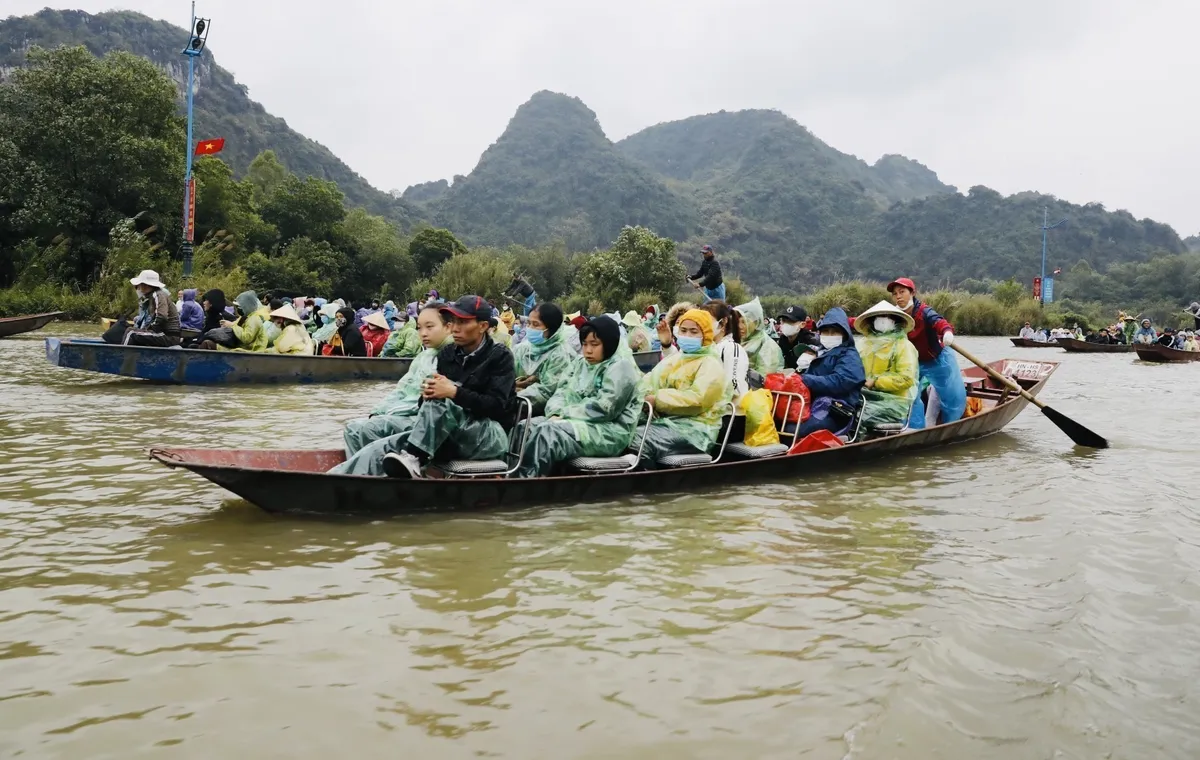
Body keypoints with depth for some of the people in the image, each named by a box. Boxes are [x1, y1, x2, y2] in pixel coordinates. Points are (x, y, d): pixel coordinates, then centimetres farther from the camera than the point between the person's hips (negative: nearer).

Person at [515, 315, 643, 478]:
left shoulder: (620, 368, -6)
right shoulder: (582, 365, 19)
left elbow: (603, 409, -17)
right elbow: (563, 392, 12)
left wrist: (564, 414, -14)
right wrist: (556, 413, -11)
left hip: (609, 432, -8)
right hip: (581, 424, 8)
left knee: (548, 432, -29)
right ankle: (515, 476, -23)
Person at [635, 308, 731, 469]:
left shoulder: (711, 365, -4)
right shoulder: (676, 358, 22)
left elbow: (696, 399, -19)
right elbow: (652, 380, 14)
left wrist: (658, 399, -20)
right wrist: (643, 395, -9)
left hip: (694, 429, -8)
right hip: (667, 420, 8)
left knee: (640, 441, -28)